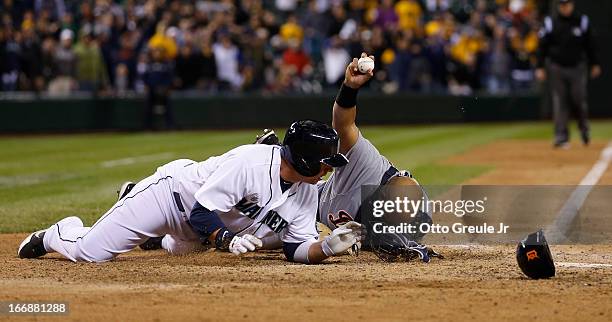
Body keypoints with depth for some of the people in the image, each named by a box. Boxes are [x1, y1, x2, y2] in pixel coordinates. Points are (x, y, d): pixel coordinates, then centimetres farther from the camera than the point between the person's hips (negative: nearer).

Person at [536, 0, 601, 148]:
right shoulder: (550, 23, 2)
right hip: (557, 68, 0)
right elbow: (543, 47, 3)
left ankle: (584, 130, 23)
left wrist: (594, 64, 12)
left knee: (579, 101, -2)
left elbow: (590, 45, 11)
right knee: (559, 103, -3)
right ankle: (561, 137, -1)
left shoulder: (582, 22, 4)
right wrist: (540, 67, -3)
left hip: (577, 68, 0)